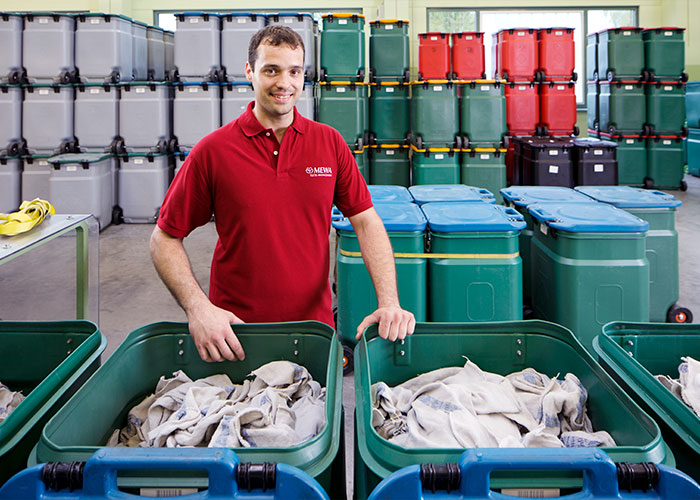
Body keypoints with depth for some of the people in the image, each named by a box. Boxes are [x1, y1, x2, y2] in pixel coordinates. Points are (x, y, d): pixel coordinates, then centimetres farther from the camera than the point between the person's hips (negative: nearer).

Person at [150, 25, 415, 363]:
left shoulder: (330, 143, 1)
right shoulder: (213, 151, -7)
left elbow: (366, 221, 0)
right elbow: (164, 238, -4)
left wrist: (388, 303, -13)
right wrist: (197, 308, -19)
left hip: (316, 326, 2)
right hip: (233, 334, -2)